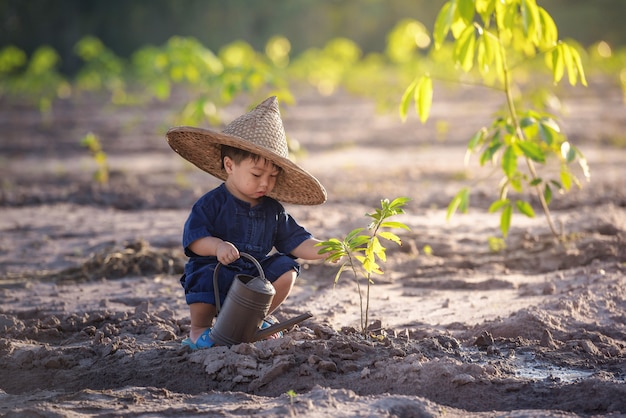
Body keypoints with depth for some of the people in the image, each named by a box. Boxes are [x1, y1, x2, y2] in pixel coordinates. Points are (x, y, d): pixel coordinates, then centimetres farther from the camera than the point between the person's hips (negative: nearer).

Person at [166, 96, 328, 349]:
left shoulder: (273, 209, 5)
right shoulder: (212, 204, -11)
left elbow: (296, 242, 4)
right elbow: (193, 238, -19)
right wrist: (218, 246, -40)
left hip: (255, 276, 6)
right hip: (217, 271, -6)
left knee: (286, 269, -12)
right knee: (208, 276, -36)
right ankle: (199, 331, -8)